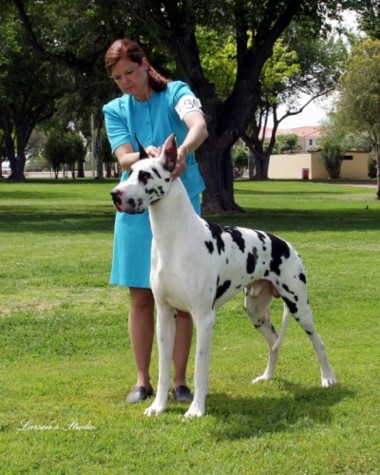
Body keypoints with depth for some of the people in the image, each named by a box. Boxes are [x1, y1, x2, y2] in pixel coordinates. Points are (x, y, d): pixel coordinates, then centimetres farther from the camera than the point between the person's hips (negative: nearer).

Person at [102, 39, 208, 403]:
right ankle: (142, 380, 14)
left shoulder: (175, 93, -3)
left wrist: (182, 150, -46)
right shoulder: (114, 110, 6)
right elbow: (124, 159, -8)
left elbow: (200, 127, -24)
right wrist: (146, 156, -31)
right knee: (141, 297, 5)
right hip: (136, 209, 2)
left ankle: (179, 380, 9)